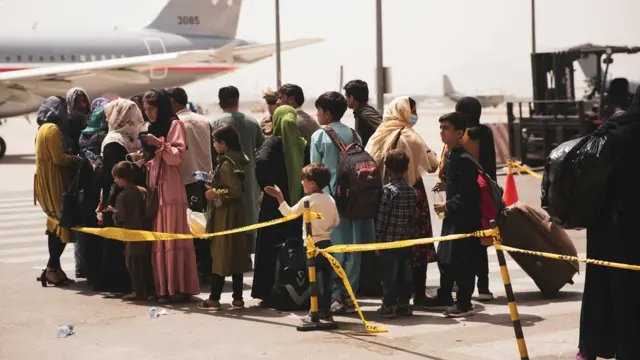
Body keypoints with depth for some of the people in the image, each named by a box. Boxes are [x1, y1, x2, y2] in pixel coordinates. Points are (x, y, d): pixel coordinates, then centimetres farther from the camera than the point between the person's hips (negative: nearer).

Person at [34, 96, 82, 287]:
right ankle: (53, 268, -10)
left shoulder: (43, 129, 17)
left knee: (56, 225, 13)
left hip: (47, 183, 10)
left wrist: (72, 158, 9)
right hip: (54, 183, -10)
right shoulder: (53, 129, -13)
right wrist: (77, 159, -7)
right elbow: (59, 158, -19)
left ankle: (53, 268, 14)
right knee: (63, 224, -8)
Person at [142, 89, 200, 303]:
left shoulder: (175, 125, -1)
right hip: (154, 188, 7)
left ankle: (180, 287, -11)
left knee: (174, 237, -10)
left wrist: (159, 144, -21)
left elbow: (178, 156, -10)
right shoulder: (152, 128, 22)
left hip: (171, 190, -7)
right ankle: (163, 287, 2)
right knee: (158, 240, 2)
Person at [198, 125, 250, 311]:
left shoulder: (226, 164, -17)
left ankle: (214, 299, 0)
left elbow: (235, 191, -23)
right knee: (234, 255, 10)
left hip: (225, 216, -9)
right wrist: (214, 185, 17)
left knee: (220, 255, -4)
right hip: (234, 214, 9)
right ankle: (238, 298, 13)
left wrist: (216, 193, -13)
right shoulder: (236, 160, 10)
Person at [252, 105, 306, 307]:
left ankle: (271, 294, 3)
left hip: (275, 206, -4)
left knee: (272, 248, 3)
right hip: (297, 204, 4)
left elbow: (261, 161, -28)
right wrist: (301, 193, 6)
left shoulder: (274, 142, -9)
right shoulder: (302, 144, 4)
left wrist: (268, 187, -19)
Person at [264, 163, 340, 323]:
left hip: (313, 244, -6)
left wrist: (279, 197, 8)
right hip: (327, 242, 6)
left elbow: (289, 213, -1)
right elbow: (336, 222, 11)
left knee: (315, 279, -1)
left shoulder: (307, 200, -12)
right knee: (326, 279, 10)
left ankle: (318, 312, 1)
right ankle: (326, 311, 14)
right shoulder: (330, 200, 5)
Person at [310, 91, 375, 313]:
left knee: (332, 246, 1)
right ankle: (349, 295, 9)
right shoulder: (354, 135, 6)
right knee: (352, 246, 7)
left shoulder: (319, 136, -5)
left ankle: (335, 296, 0)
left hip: (329, 197, -4)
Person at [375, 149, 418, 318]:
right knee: (404, 273, 10)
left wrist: (377, 240, -6)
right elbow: (413, 217, 10)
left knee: (389, 274, -1)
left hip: (389, 240, -6)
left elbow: (382, 218, -12)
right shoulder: (412, 191, 6)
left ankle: (389, 305, 2)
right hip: (406, 241, 6)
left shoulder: (388, 190, -13)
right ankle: (404, 304, 16)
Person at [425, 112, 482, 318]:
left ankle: (464, 303, 4)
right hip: (452, 215, 10)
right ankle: (444, 297, 29)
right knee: (445, 257, 16)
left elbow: (467, 191, -22)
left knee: (462, 260, -4)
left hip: (465, 216, -10)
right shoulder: (449, 155, 10)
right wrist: (446, 186, 8)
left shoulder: (464, 158, -19)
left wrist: (447, 205, -18)